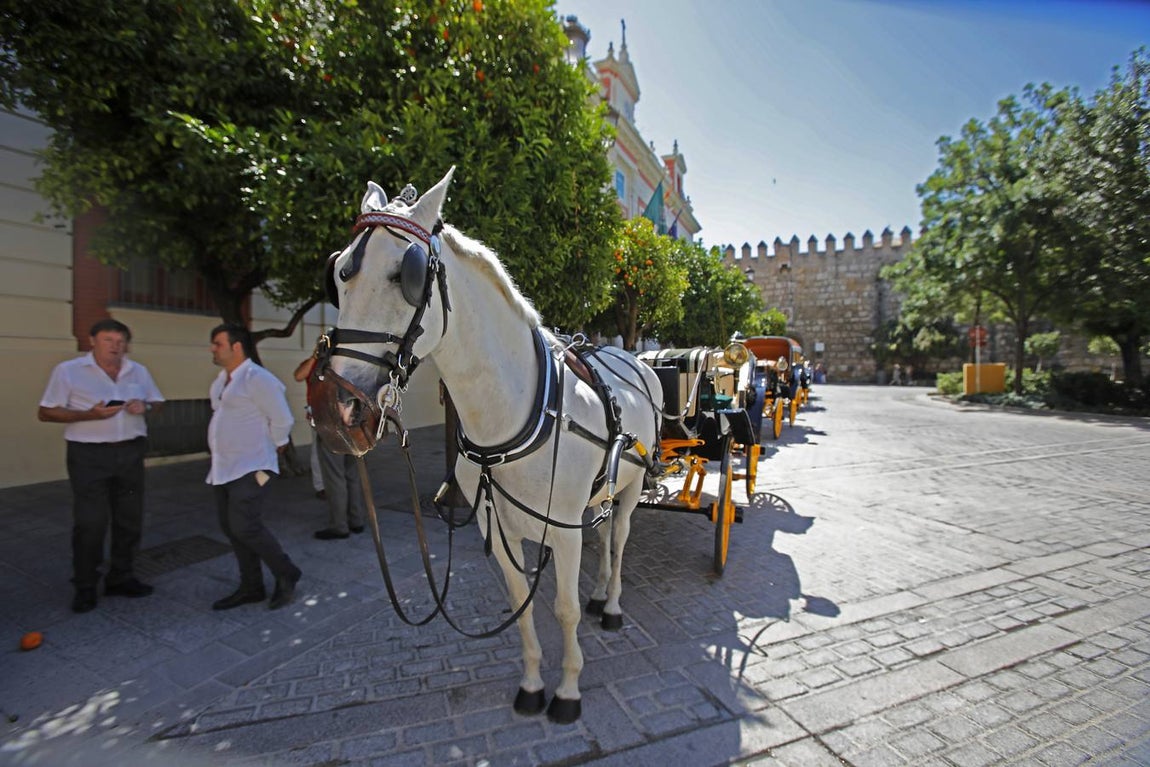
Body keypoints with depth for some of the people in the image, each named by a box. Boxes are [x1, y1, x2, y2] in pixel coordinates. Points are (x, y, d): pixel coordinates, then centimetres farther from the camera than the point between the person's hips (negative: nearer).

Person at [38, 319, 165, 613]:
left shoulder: (139, 371, 9)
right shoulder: (68, 370, -4)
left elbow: (157, 401, 16)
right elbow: (46, 412, -4)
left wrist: (145, 406, -8)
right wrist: (89, 415, -20)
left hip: (131, 452, 4)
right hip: (89, 455, -4)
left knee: (130, 519, 10)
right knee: (90, 522, -1)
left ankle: (121, 578, 24)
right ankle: (85, 586, 15)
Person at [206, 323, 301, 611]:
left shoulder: (258, 379, -15)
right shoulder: (221, 380, 13)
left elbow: (282, 419, -17)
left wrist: (274, 447, -3)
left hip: (250, 468, -9)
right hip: (223, 469, 9)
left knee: (245, 527, -12)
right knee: (231, 529, 11)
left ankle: (286, 575, 8)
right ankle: (251, 587, 24)